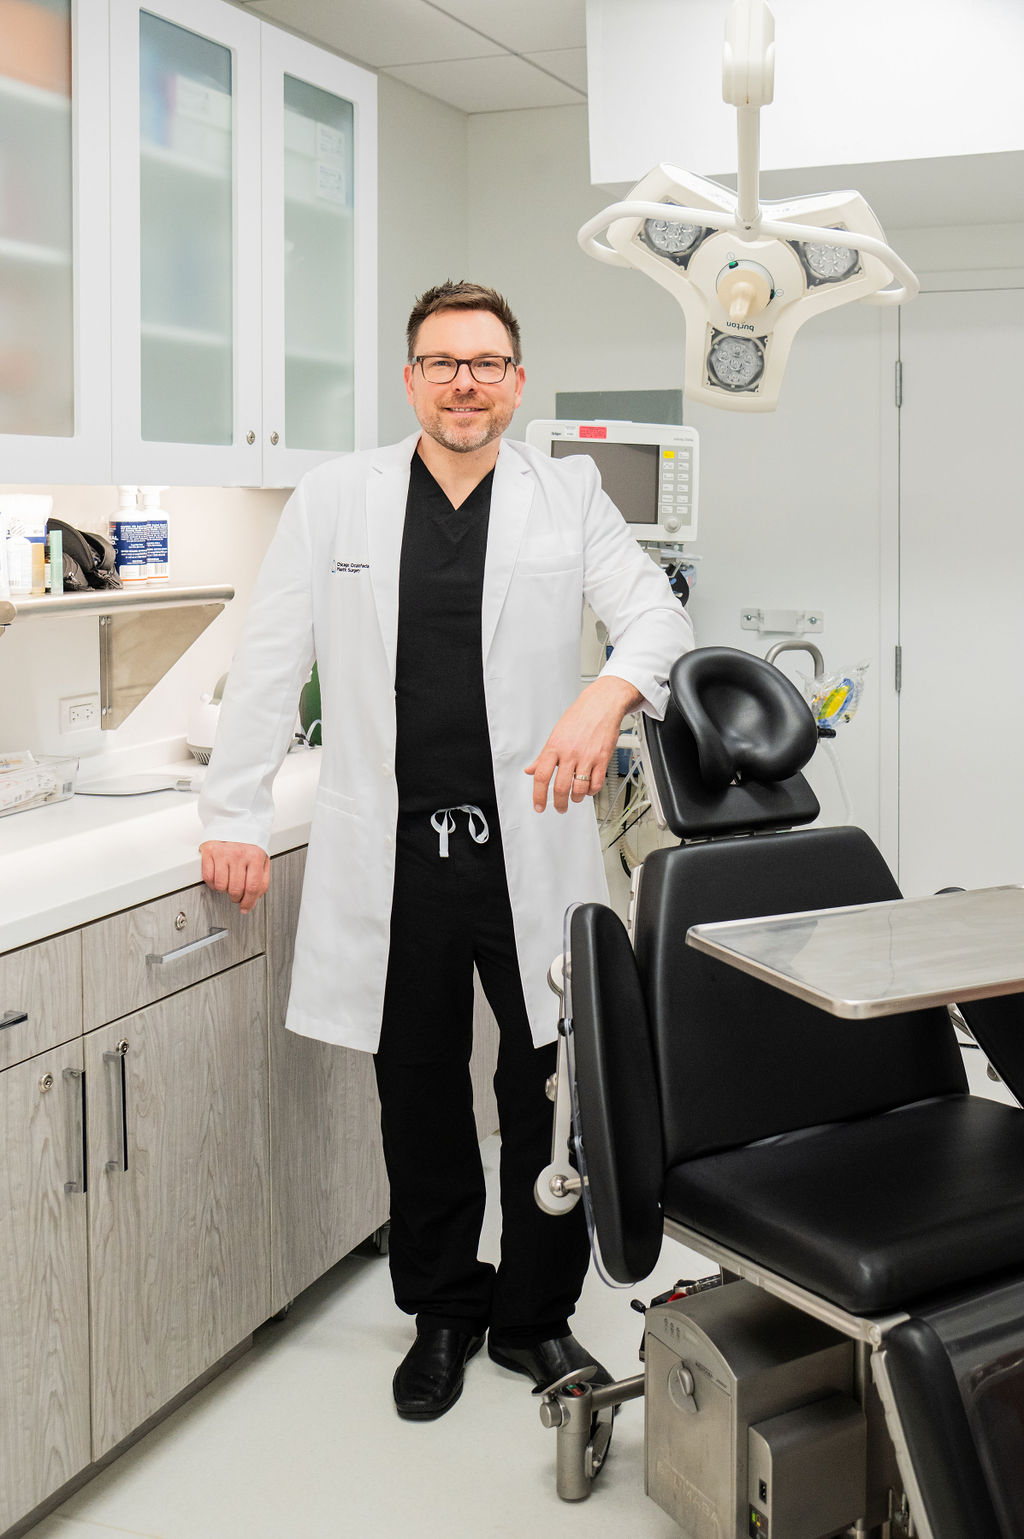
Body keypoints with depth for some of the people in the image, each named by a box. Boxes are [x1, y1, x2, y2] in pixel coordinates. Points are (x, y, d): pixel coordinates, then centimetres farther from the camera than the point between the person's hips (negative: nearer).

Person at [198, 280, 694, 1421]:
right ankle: (443, 1314, 30)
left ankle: (536, 1315, 25)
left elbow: (655, 610, -2)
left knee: (553, 1088, 5)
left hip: (530, 846, 0)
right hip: (396, 854, 1)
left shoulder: (570, 495, 5)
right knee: (419, 1093, 12)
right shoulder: (334, 498, 6)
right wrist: (235, 817, 3)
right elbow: (269, 662, 6)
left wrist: (612, 691, -25)